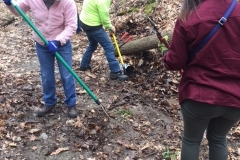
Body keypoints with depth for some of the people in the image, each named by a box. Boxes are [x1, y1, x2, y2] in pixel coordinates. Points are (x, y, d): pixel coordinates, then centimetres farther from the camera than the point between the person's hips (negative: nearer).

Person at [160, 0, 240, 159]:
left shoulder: (187, 19, -14)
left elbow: (175, 63, -7)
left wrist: (167, 55, 15)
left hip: (199, 97, -2)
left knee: (191, 140, 21)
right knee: (218, 139, 25)